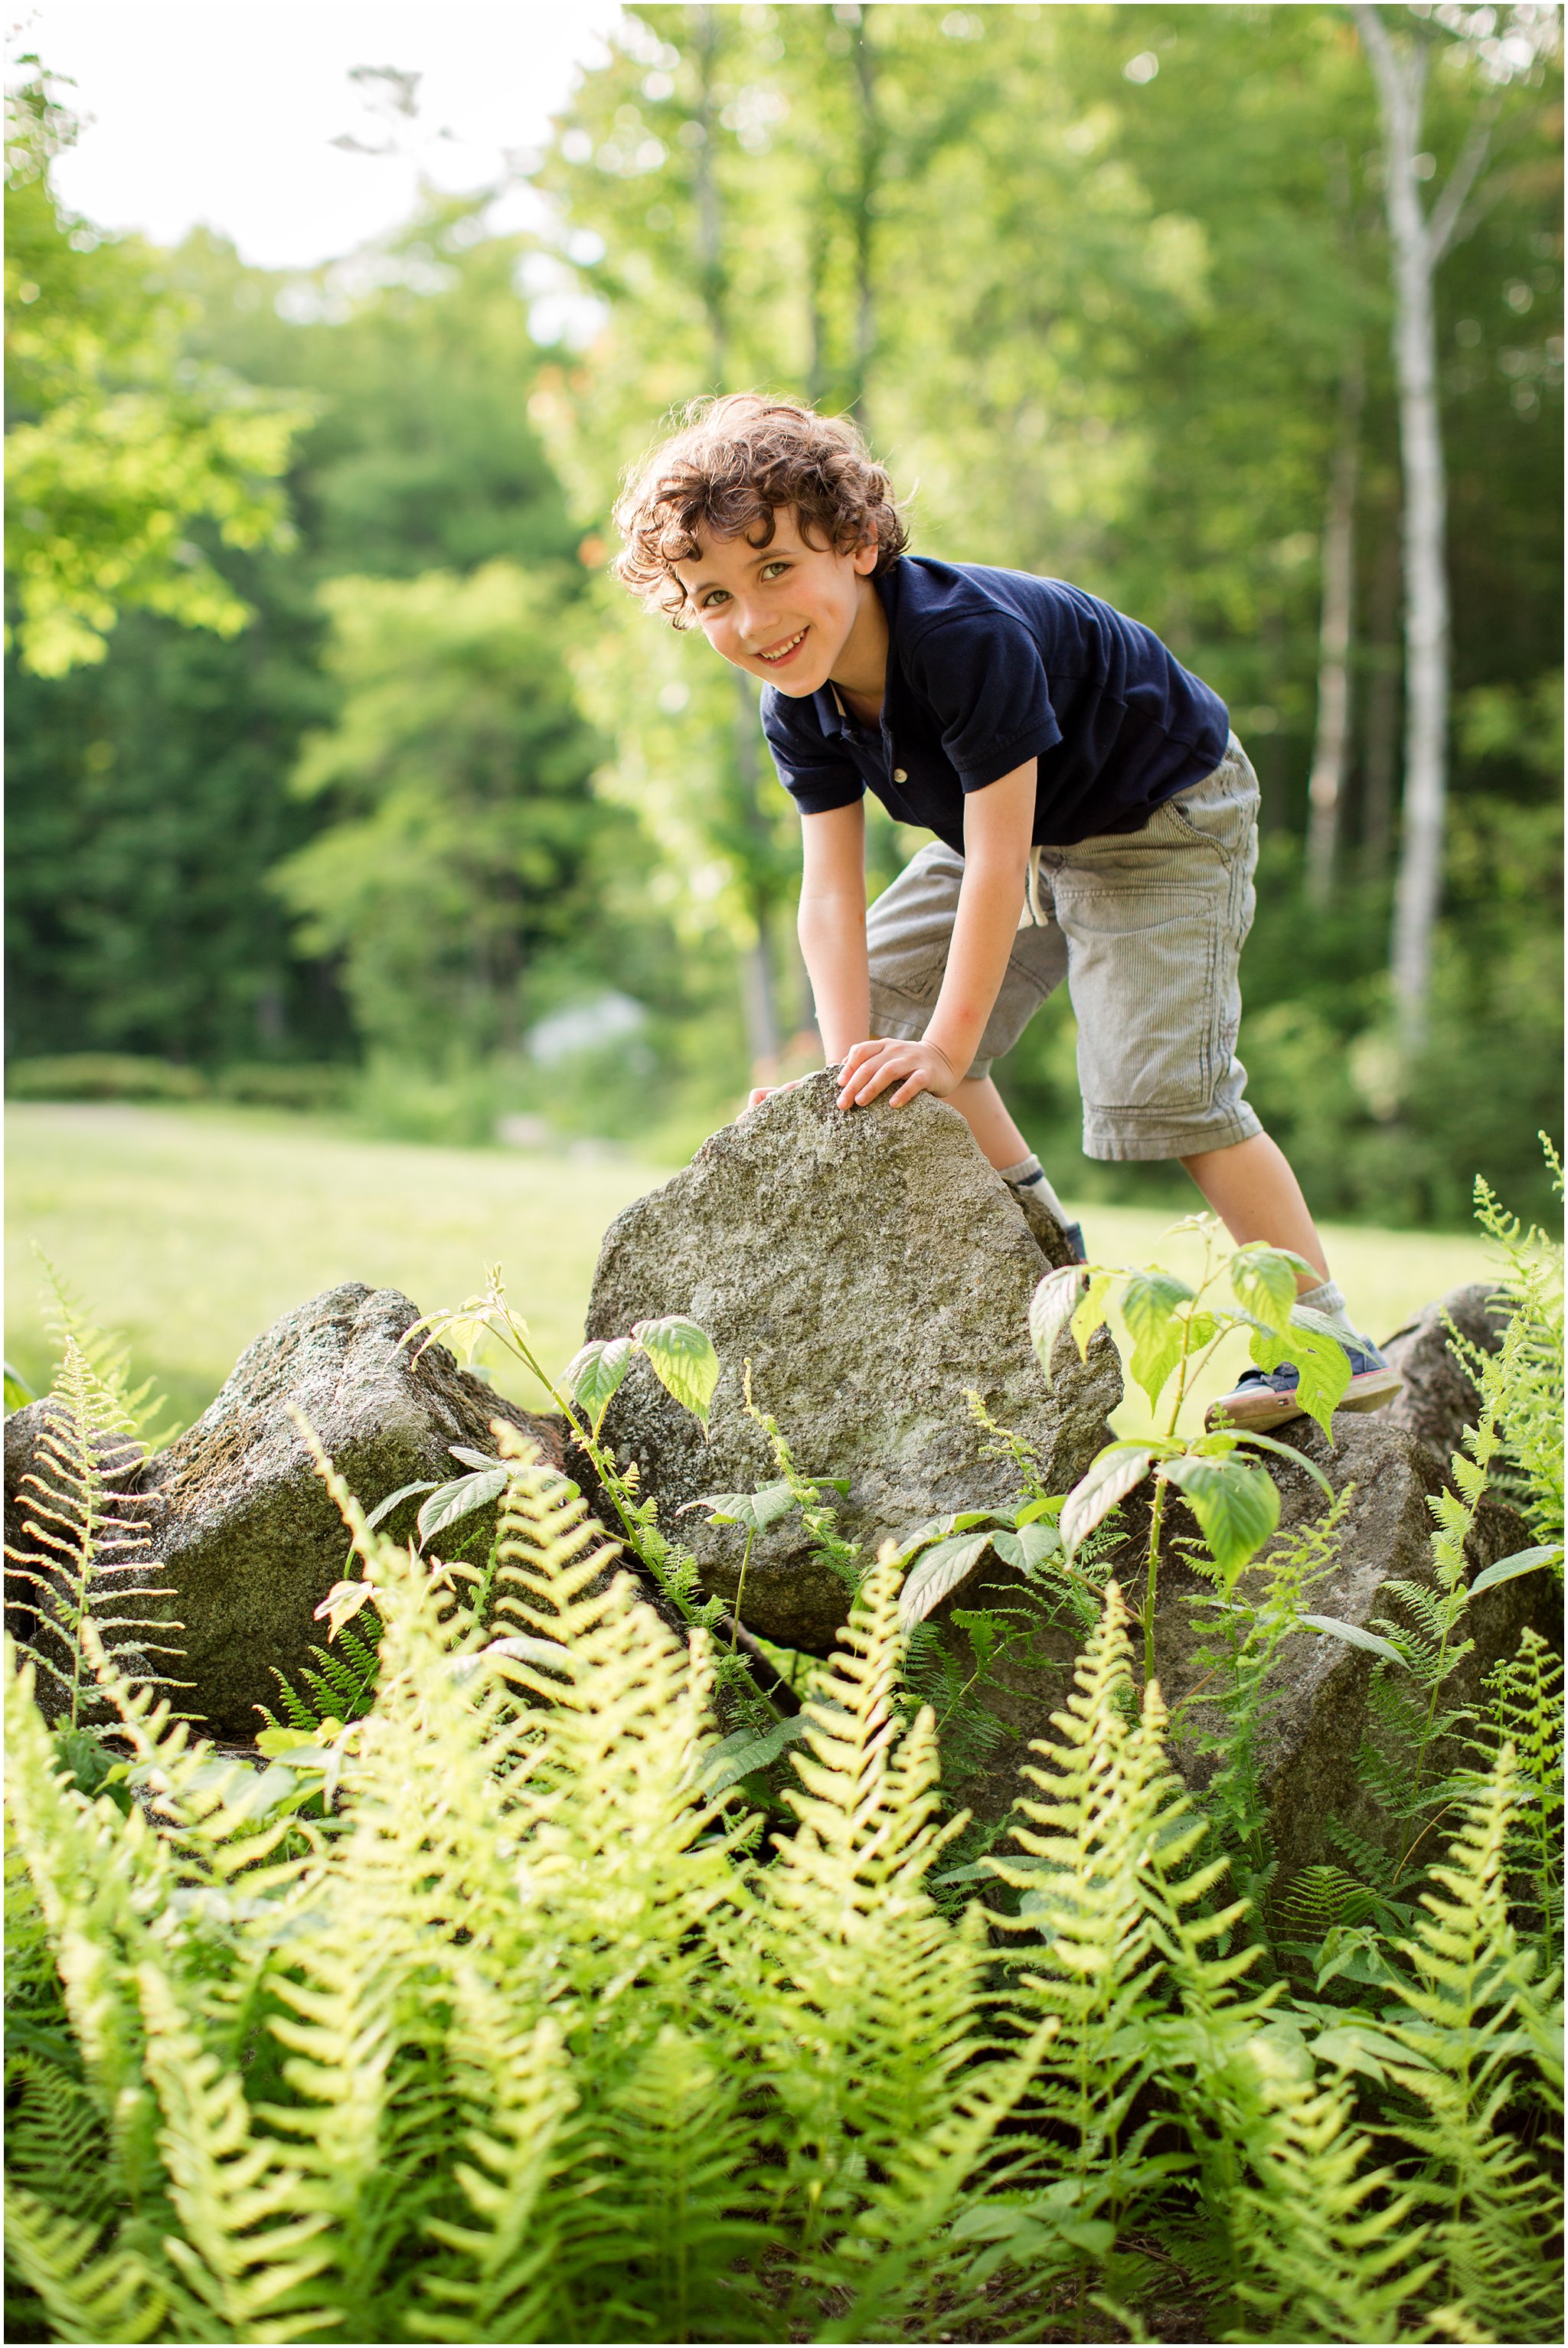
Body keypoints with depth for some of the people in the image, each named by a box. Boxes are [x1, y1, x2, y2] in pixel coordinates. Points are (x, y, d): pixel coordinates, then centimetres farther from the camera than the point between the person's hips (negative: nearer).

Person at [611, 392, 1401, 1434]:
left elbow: (997, 861, -35)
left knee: (1159, 1081, -20)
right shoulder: (799, 710, -12)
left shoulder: (970, 637, -37)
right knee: (885, 990, 12)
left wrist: (949, 1048, -31)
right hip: (1033, 833, 9)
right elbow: (833, 891, -13)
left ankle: (1330, 1339, -12)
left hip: (1165, 814, -9)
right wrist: (852, 1069, -22)